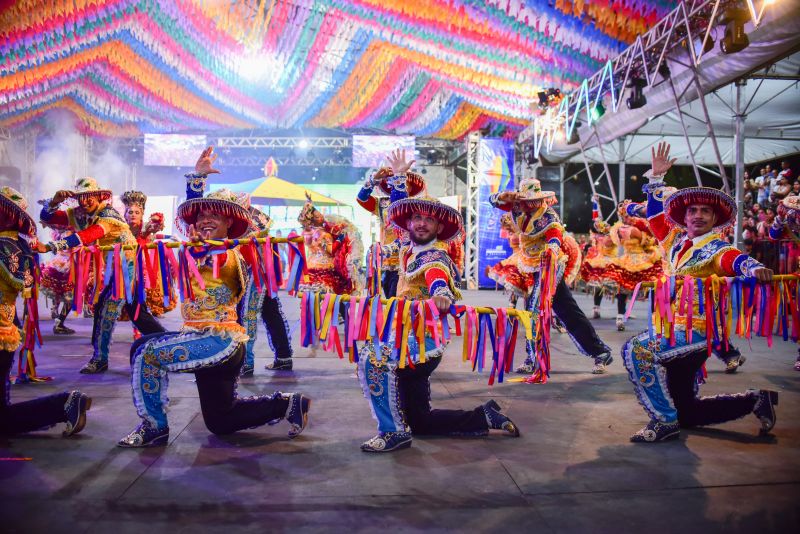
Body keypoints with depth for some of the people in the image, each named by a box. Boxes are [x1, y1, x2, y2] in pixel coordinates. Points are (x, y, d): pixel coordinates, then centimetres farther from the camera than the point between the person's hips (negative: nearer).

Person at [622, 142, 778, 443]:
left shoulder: (714, 248, -9)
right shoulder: (676, 241, 9)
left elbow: (733, 258, -31)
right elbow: (655, 214, 20)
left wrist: (753, 267, -53)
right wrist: (655, 177, 15)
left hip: (697, 331, -8)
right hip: (677, 328, 8)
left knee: (637, 350, -29)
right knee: (686, 412, 15)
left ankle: (665, 421, -18)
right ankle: (755, 400, 30)